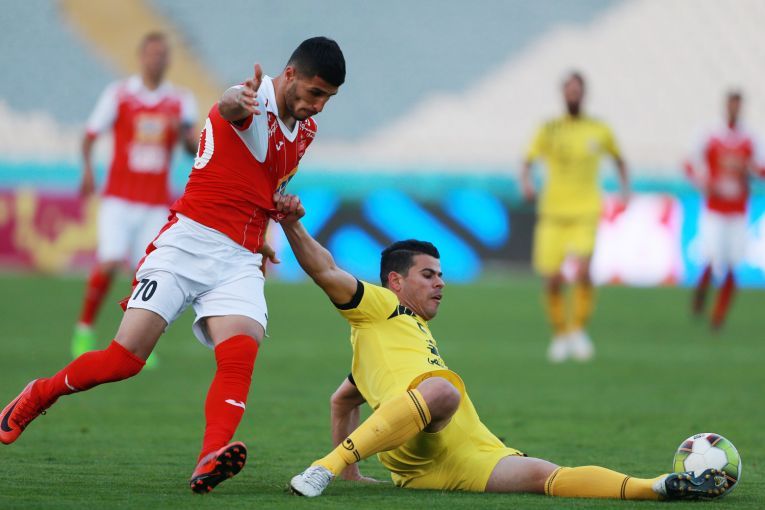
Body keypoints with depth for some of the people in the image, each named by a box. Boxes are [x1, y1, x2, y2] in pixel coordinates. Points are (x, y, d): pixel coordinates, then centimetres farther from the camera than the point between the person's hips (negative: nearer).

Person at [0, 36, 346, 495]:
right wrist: (239, 99, -63)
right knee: (125, 358, -8)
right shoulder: (257, 101, -11)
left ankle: (210, 462, -38)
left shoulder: (306, 130, 15)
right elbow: (229, 103, -38)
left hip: (241, 261, 6)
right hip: (190, 242, -6)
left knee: (241, 354, -23)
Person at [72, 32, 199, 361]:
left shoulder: (182, 102, 6)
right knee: (109, 263, -16)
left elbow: (194, 150, 3)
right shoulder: (118, 94, 0)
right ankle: (84, 328, 2)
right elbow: (90, 136, 3)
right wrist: (88, 170, -13)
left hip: (156, 204, 2)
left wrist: (188, 134, -20)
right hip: (119, 197, -2)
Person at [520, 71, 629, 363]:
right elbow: (528, 161, -3)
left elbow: (618, 160, 22)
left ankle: (579, 330, -4)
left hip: (585, 211, -1)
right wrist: (526, 183, -24)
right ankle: (560, 334, 20)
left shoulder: (599, 131, 6)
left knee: (582, 270, -22)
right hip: (553, 213, 1)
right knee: (552, 280, -2)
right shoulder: (549, 130, 3)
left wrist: (625, 187, 7)